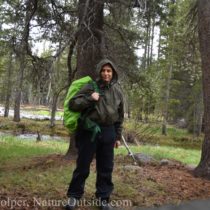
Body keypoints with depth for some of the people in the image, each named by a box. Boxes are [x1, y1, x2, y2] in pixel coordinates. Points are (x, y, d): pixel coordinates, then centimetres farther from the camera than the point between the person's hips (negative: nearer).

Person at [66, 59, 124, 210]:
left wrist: (118, 136, 12)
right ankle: (74, 195, 22)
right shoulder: (91, 86, -6)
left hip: (108, 132, 3)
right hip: (89, 131, -3)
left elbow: (120, 115, 13)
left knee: (106, 168, 10)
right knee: (83, 165, 5)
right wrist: (89, 98, -22)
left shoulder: (117, 90, 6)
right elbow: (73, 104, -8)